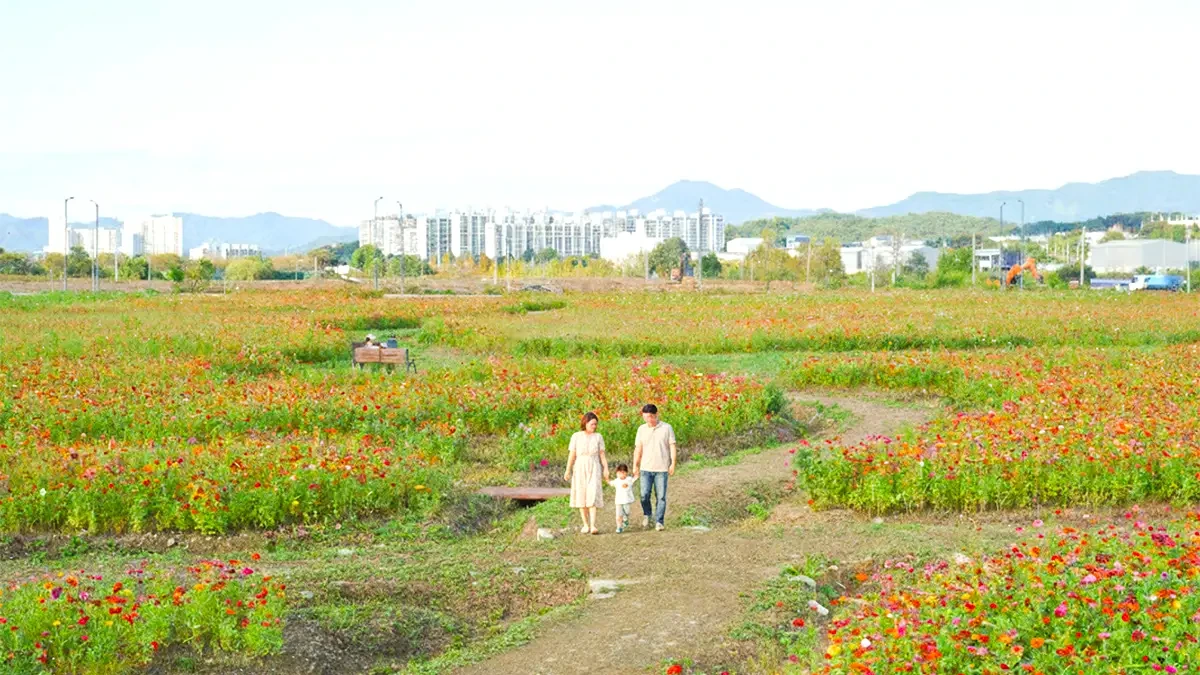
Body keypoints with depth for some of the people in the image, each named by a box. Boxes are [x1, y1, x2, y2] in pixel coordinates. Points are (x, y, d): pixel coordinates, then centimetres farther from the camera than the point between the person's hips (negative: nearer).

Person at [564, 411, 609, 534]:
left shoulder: (598, 437, 5)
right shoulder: (576, 436, 2)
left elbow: (602, 455, 5)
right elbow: (572, 454, 1)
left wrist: (606, 469, -6)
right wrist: (568, 470, -3)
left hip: (594, 469, 0)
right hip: (580, 468, 0)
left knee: (593, 495, -12)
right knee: (581, 496, 2)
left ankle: (593, 525, -18)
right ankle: (585, 525, 10)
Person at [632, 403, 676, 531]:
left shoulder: (667, 428, 0)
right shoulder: (642, 429, 7)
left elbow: (672, 447, 0)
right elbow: (638, 449, 9)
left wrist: (673, 464, -7)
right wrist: (635, 466, 5)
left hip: (662, 469, -2)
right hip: (646, 468, 2)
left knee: (661, 496, -2)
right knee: (644, 494, -5)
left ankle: (659, 521, 5)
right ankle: (646, 515, 19)